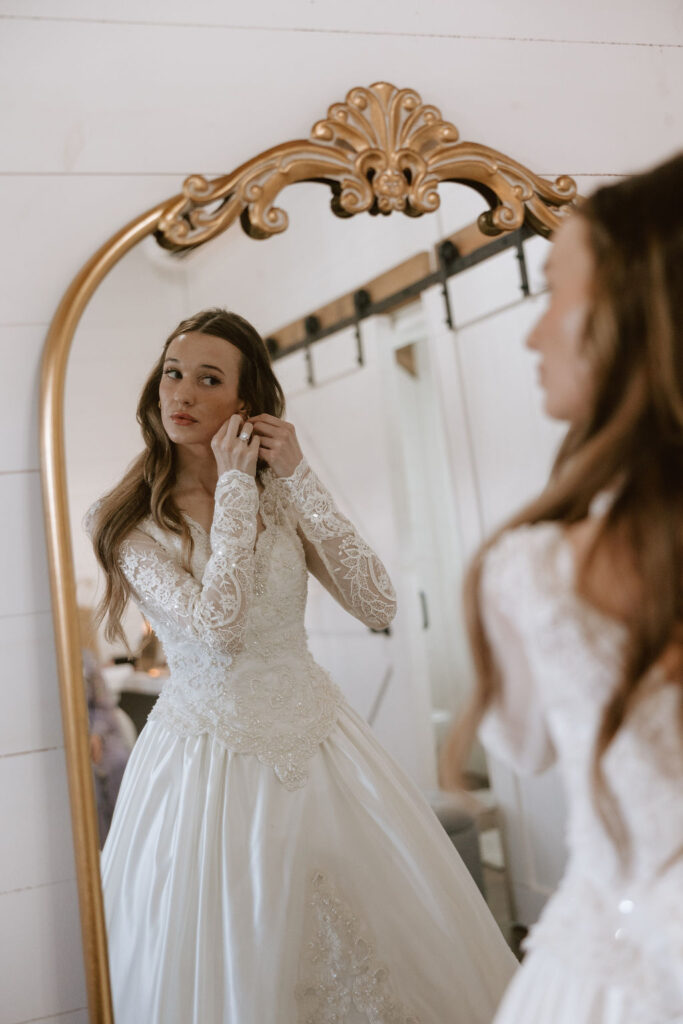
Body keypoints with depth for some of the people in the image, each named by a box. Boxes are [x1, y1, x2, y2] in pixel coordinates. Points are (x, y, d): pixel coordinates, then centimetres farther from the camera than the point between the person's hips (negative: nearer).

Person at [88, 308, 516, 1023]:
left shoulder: (278, 491, 2)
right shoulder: (128, 520, -6)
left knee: (373, 948, 9)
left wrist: (298, 477, -12)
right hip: (206, 751, -2)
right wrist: (233, 486, -14)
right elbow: (218, 625, -22)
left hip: (313, 741, 3)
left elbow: (377, 605, -9)